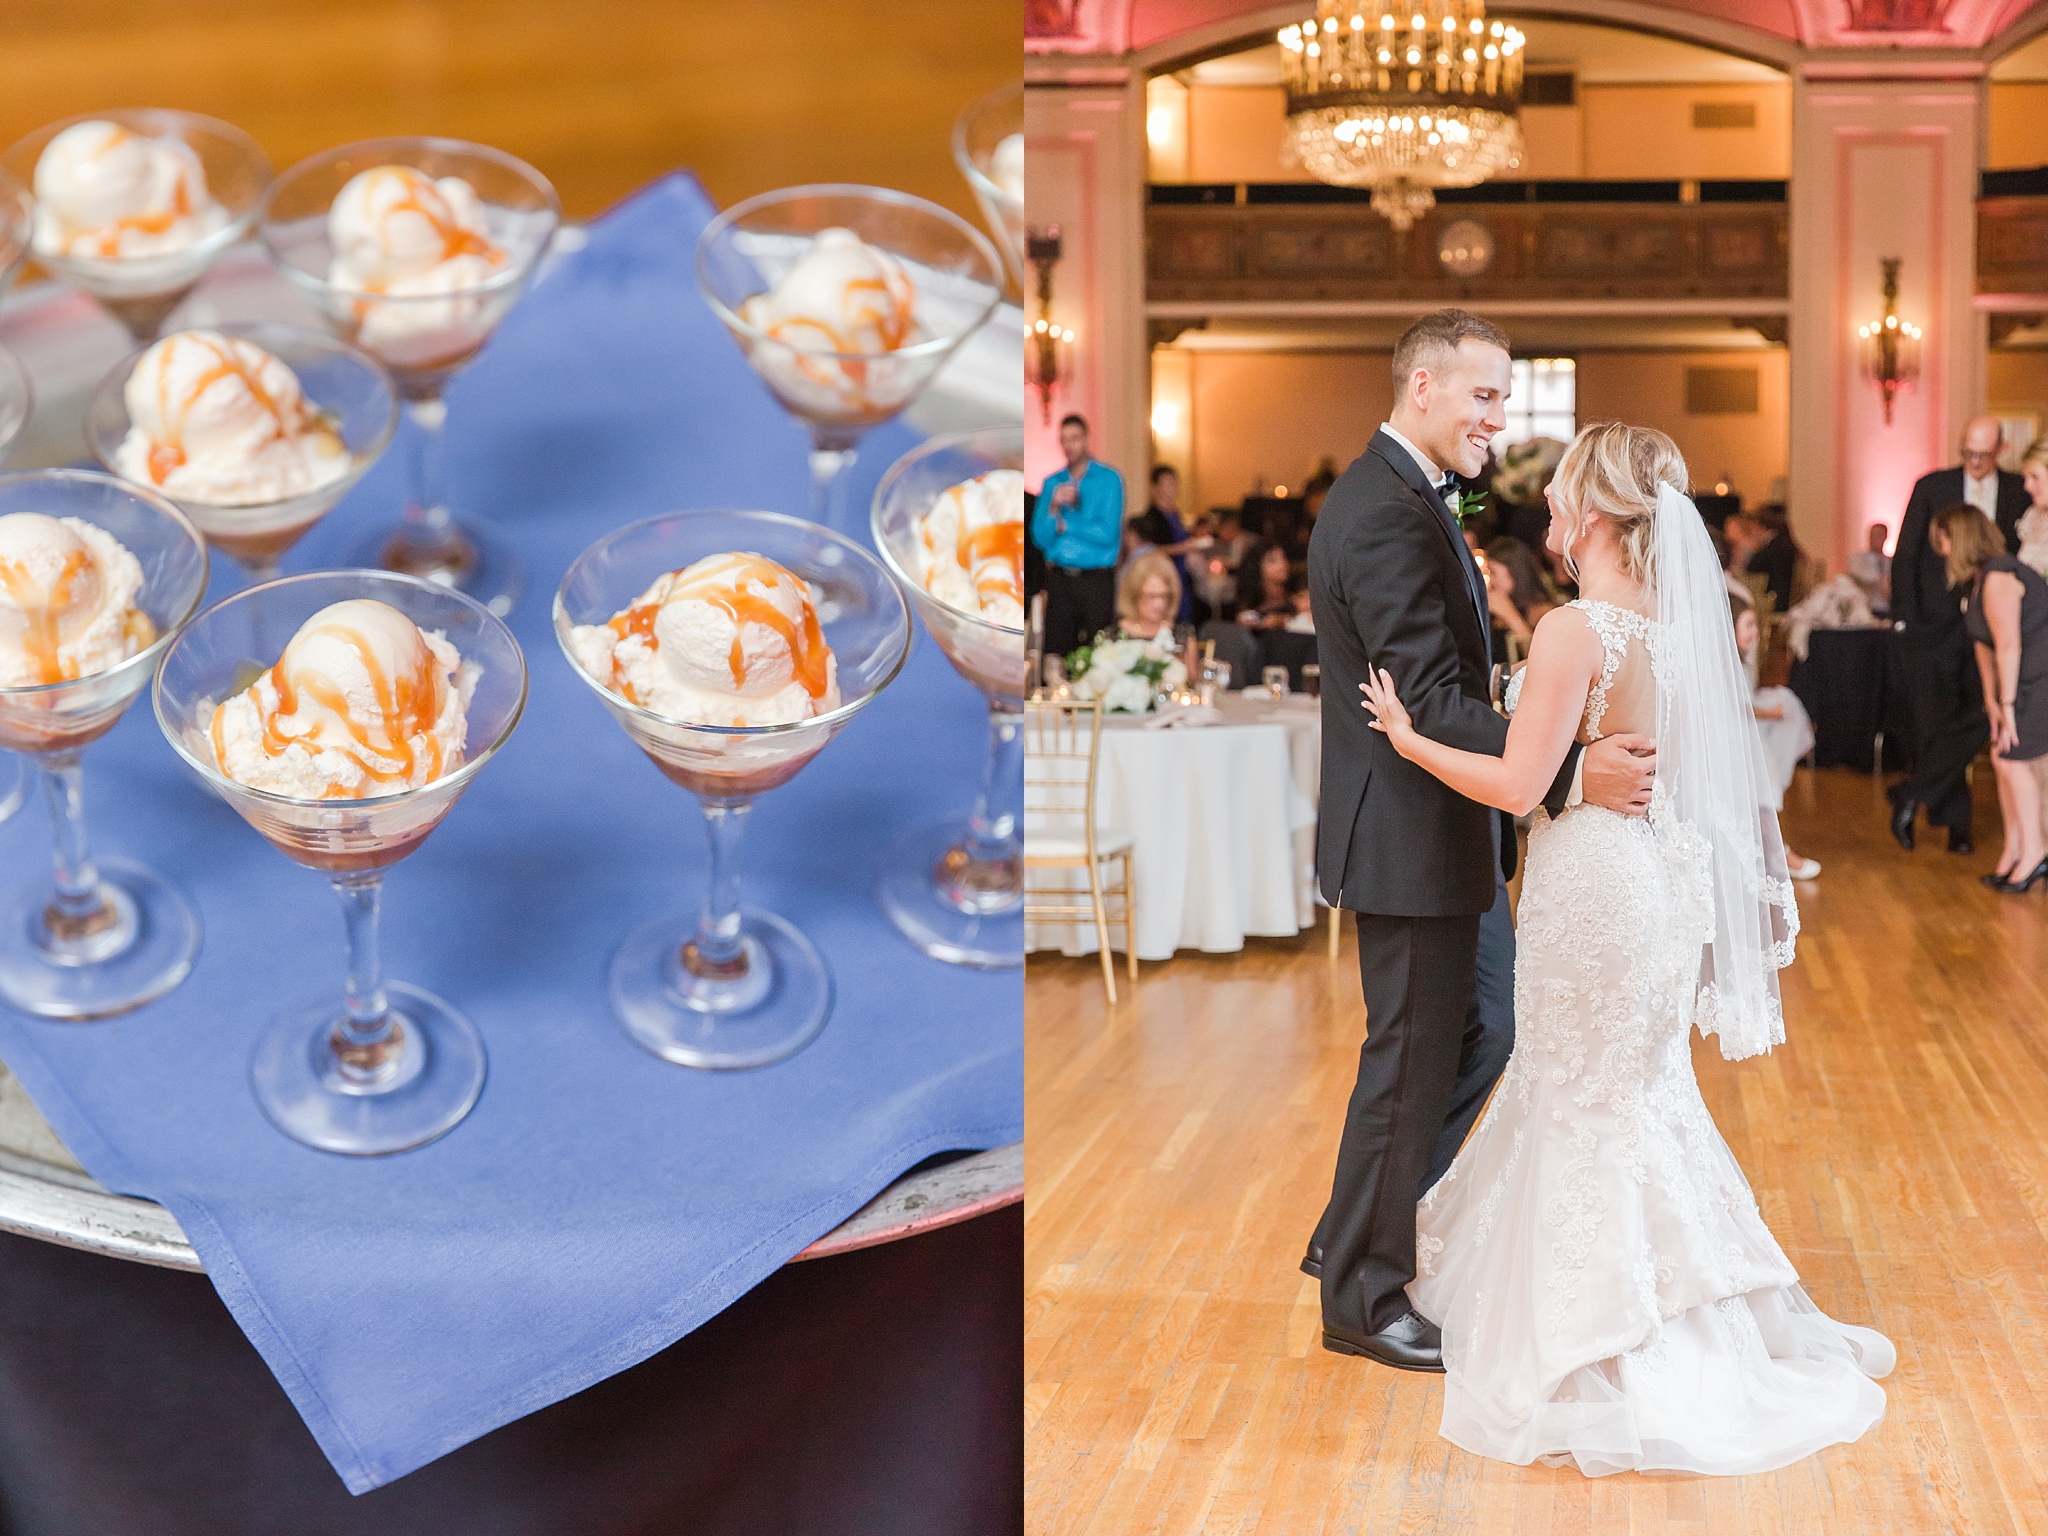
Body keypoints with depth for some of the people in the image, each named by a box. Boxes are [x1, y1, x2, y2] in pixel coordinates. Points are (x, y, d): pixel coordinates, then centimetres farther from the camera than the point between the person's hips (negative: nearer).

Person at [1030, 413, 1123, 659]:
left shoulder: (1109, 479, -1)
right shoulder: (1052, 482, 10)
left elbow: (1108, 534, -11)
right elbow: (1040, 538, 4)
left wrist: (1065, 524, -3)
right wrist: (1054, 507, -12)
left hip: (1096, 580, -3)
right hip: (1059, 579, 3)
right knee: (1056, 650, 1)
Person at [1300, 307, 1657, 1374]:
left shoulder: (1407, 499, 12)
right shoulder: (1386, 517, -22)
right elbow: (1432, 702, -29)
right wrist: (1569, 774, -39)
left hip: (1450, 838, 11)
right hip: (1410, 842, -11)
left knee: (1487, 1028, 21)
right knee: (1411, 1064, 2)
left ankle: (1353, 1235, 31)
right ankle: (1362, 1300, 19)